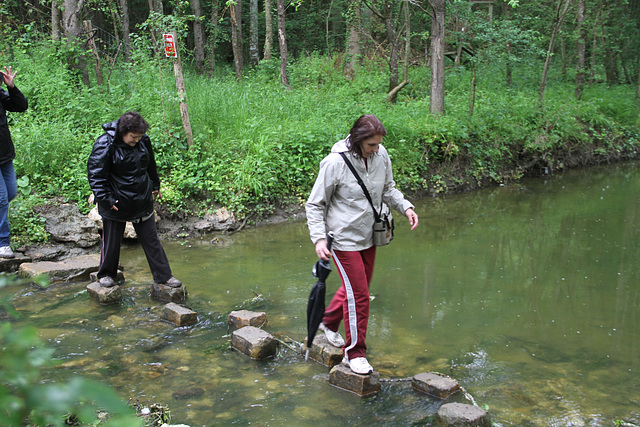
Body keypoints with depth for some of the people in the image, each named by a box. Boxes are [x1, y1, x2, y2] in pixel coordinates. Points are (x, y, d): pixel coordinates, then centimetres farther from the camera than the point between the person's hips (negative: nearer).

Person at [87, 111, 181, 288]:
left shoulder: (144, 140, -2)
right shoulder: (105, 145, -18)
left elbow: (150, 165, 17)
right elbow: (96, 175, -16)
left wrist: (155, 185, 25)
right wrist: (105, 199, -20)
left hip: (143, 201, 4)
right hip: (117, 203, -4)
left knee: (151, 240, 9)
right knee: (111, 240, 10)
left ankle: (163, 276, 17)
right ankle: (105, 274, 30)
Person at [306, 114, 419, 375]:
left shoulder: (381, 155, -4)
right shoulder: (335, 163, -21)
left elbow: (388, 189, 13)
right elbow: (315, 204, -12)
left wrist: (406, 207, -5)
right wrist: (319, 238, -23)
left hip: (368, 236, 7)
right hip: (344, 239, -7)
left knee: (359, 286, 20)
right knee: (358, 294, -5)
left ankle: (329, 321, 46)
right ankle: (355, 352, 12)